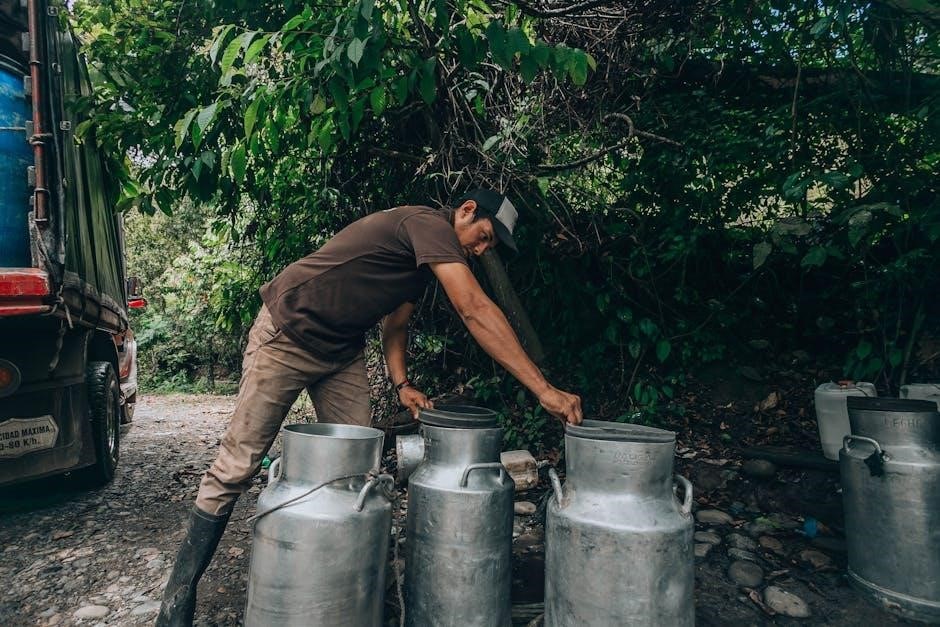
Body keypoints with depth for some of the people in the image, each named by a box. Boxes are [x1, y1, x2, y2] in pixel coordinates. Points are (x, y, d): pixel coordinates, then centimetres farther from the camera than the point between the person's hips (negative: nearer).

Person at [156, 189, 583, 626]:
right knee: (236, 467, -3)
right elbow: (475, 312, -31)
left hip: (342, 352, 9)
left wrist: (401, 383, -1)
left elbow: (394, 323, 14)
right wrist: (543, 389, -30)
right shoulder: (429, 224, -21)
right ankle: (180, 591, 13)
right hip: (286, 335, -9)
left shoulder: (428, 253, 9)